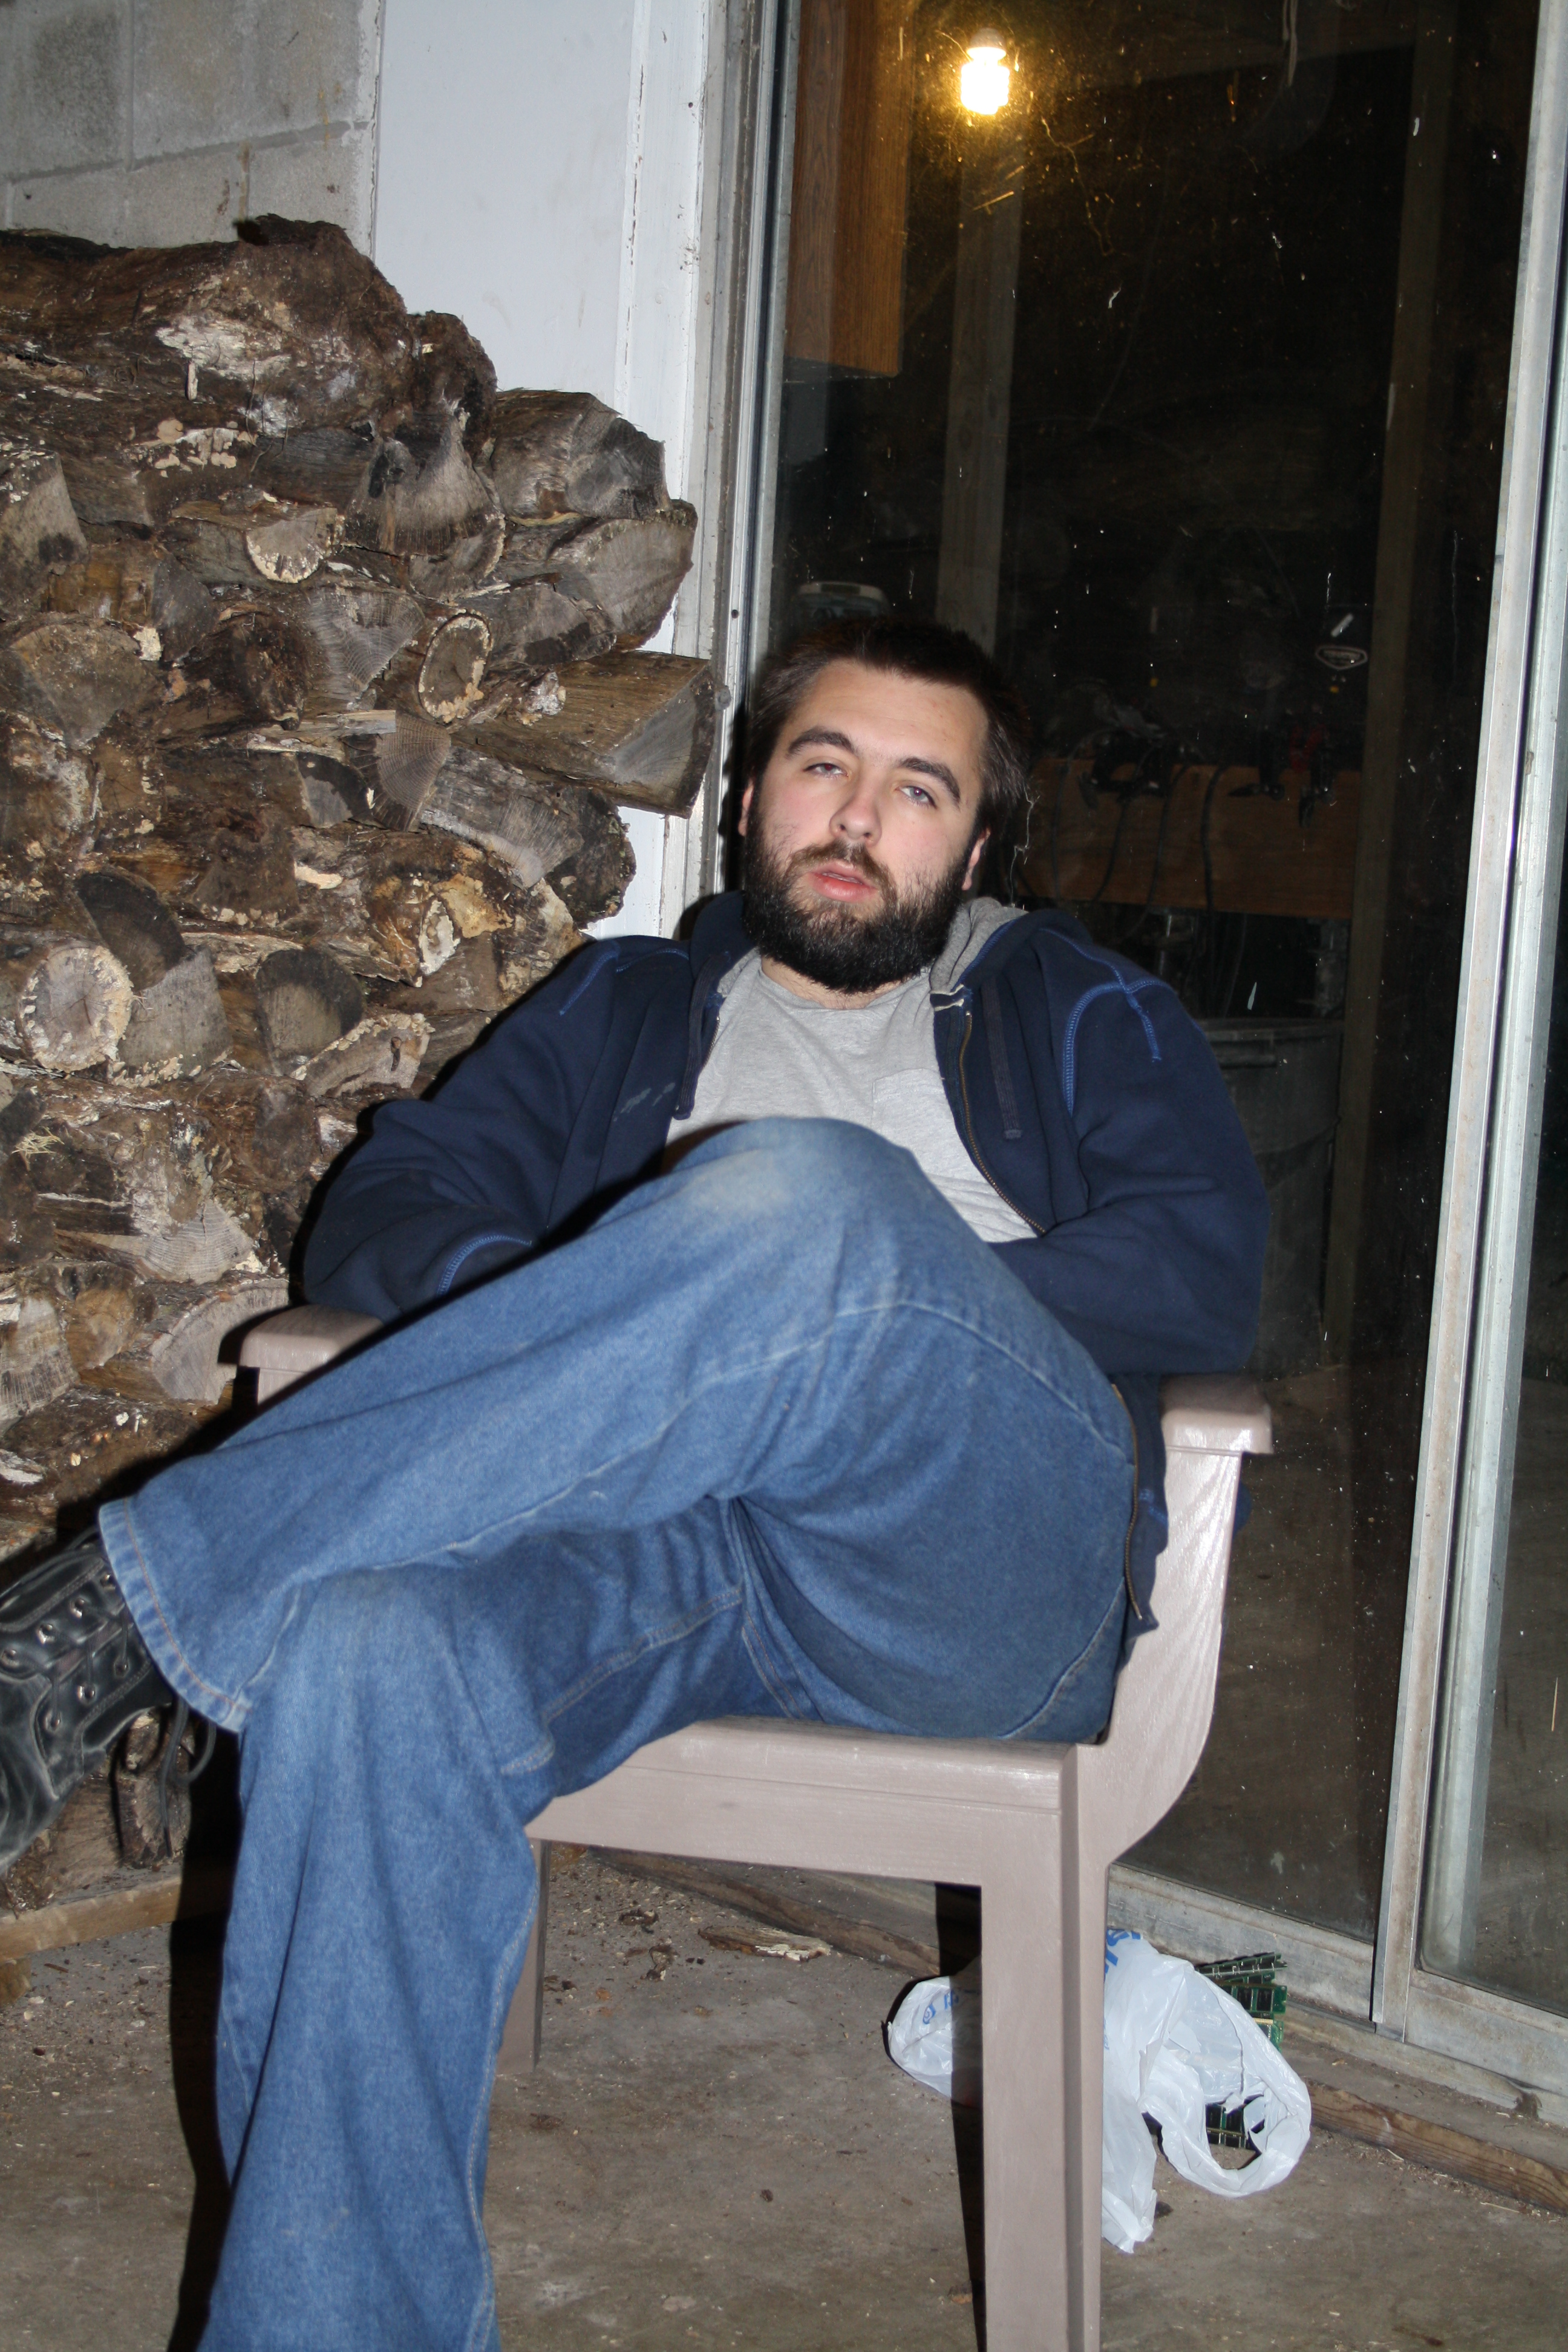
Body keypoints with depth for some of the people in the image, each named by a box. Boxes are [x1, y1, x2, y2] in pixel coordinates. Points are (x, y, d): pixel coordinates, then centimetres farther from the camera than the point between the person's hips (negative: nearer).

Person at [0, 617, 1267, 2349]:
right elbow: (375, 1224, 16)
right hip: (660, 1542, 2)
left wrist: (875, 1316, -6)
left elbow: (1203, 1275, 6)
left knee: (802, 1191, -35)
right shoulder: (627, 1007, 30)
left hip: (988, 1567, -2)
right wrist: (580, 1326, -6)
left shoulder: (1074, 1014, 25)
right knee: (361, 1652, -34)